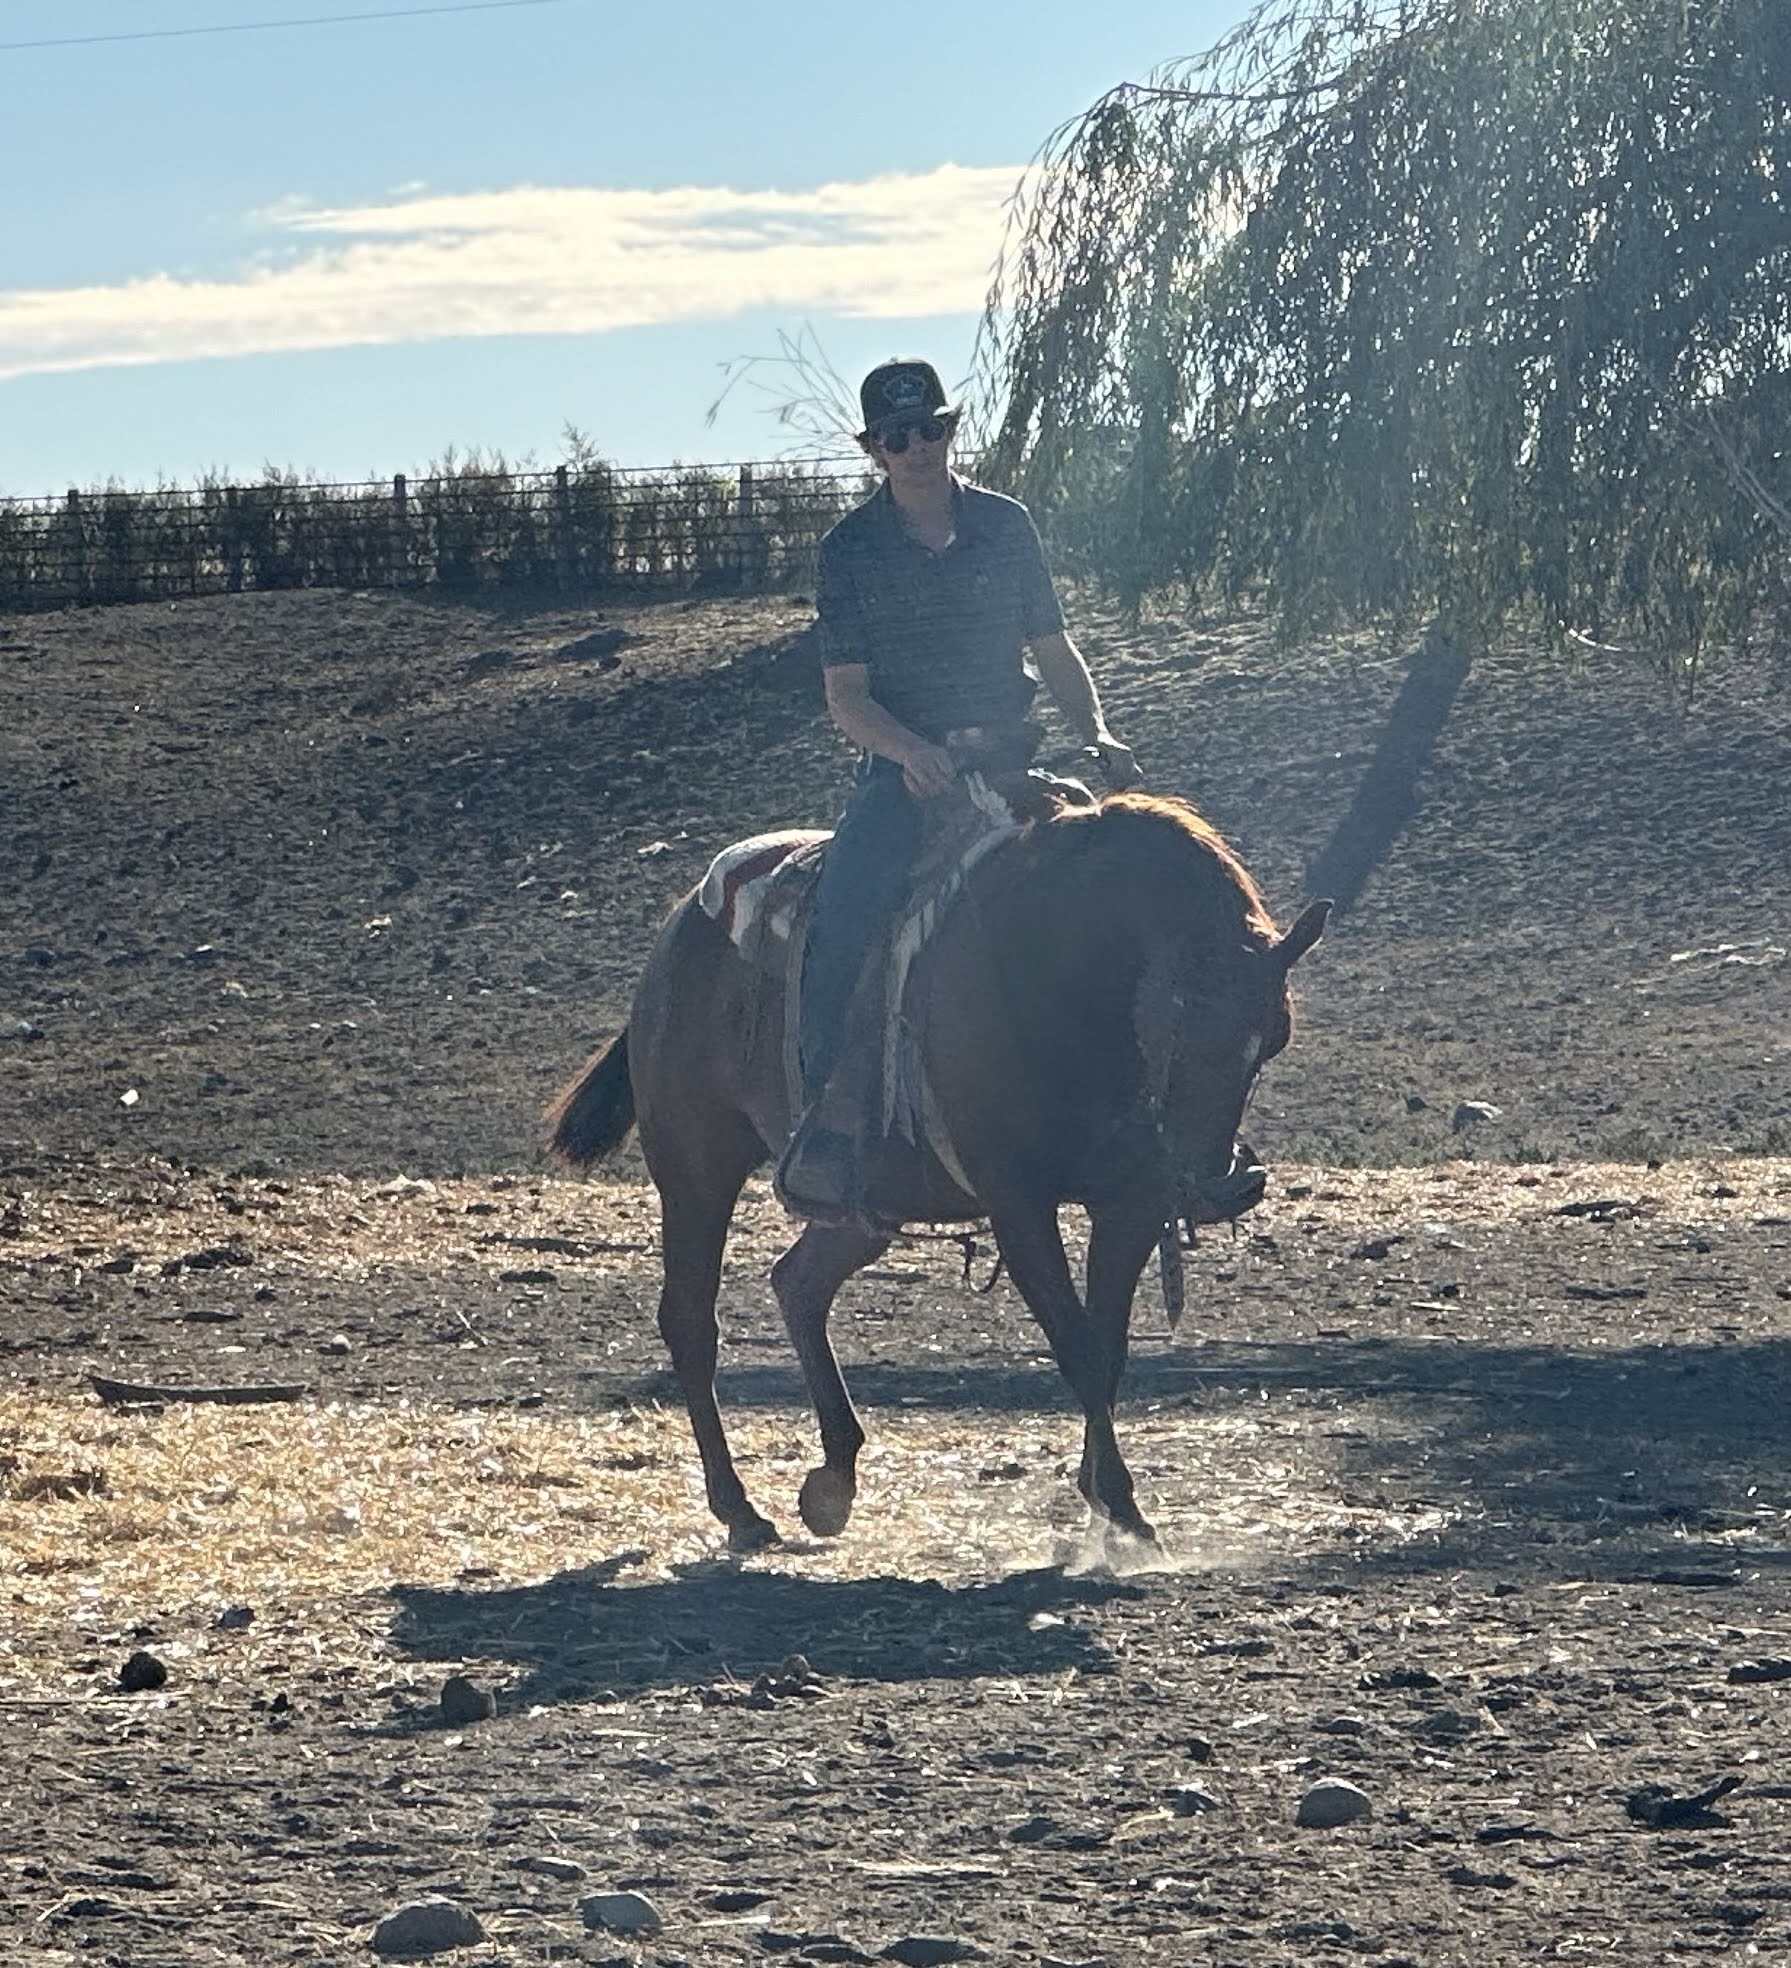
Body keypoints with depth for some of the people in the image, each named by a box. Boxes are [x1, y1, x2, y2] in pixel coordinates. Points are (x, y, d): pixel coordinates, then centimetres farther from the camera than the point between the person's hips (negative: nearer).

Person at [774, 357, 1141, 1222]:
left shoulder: (1006, 527, 8)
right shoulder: (853, 549, 2)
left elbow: (1053, 648, 15)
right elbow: (845, 694, -2)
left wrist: (1097, 733, -3)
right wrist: (910, 751, -21)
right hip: (903, 772, -3)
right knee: (846, 907, -30)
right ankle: (826, 1111, -26)